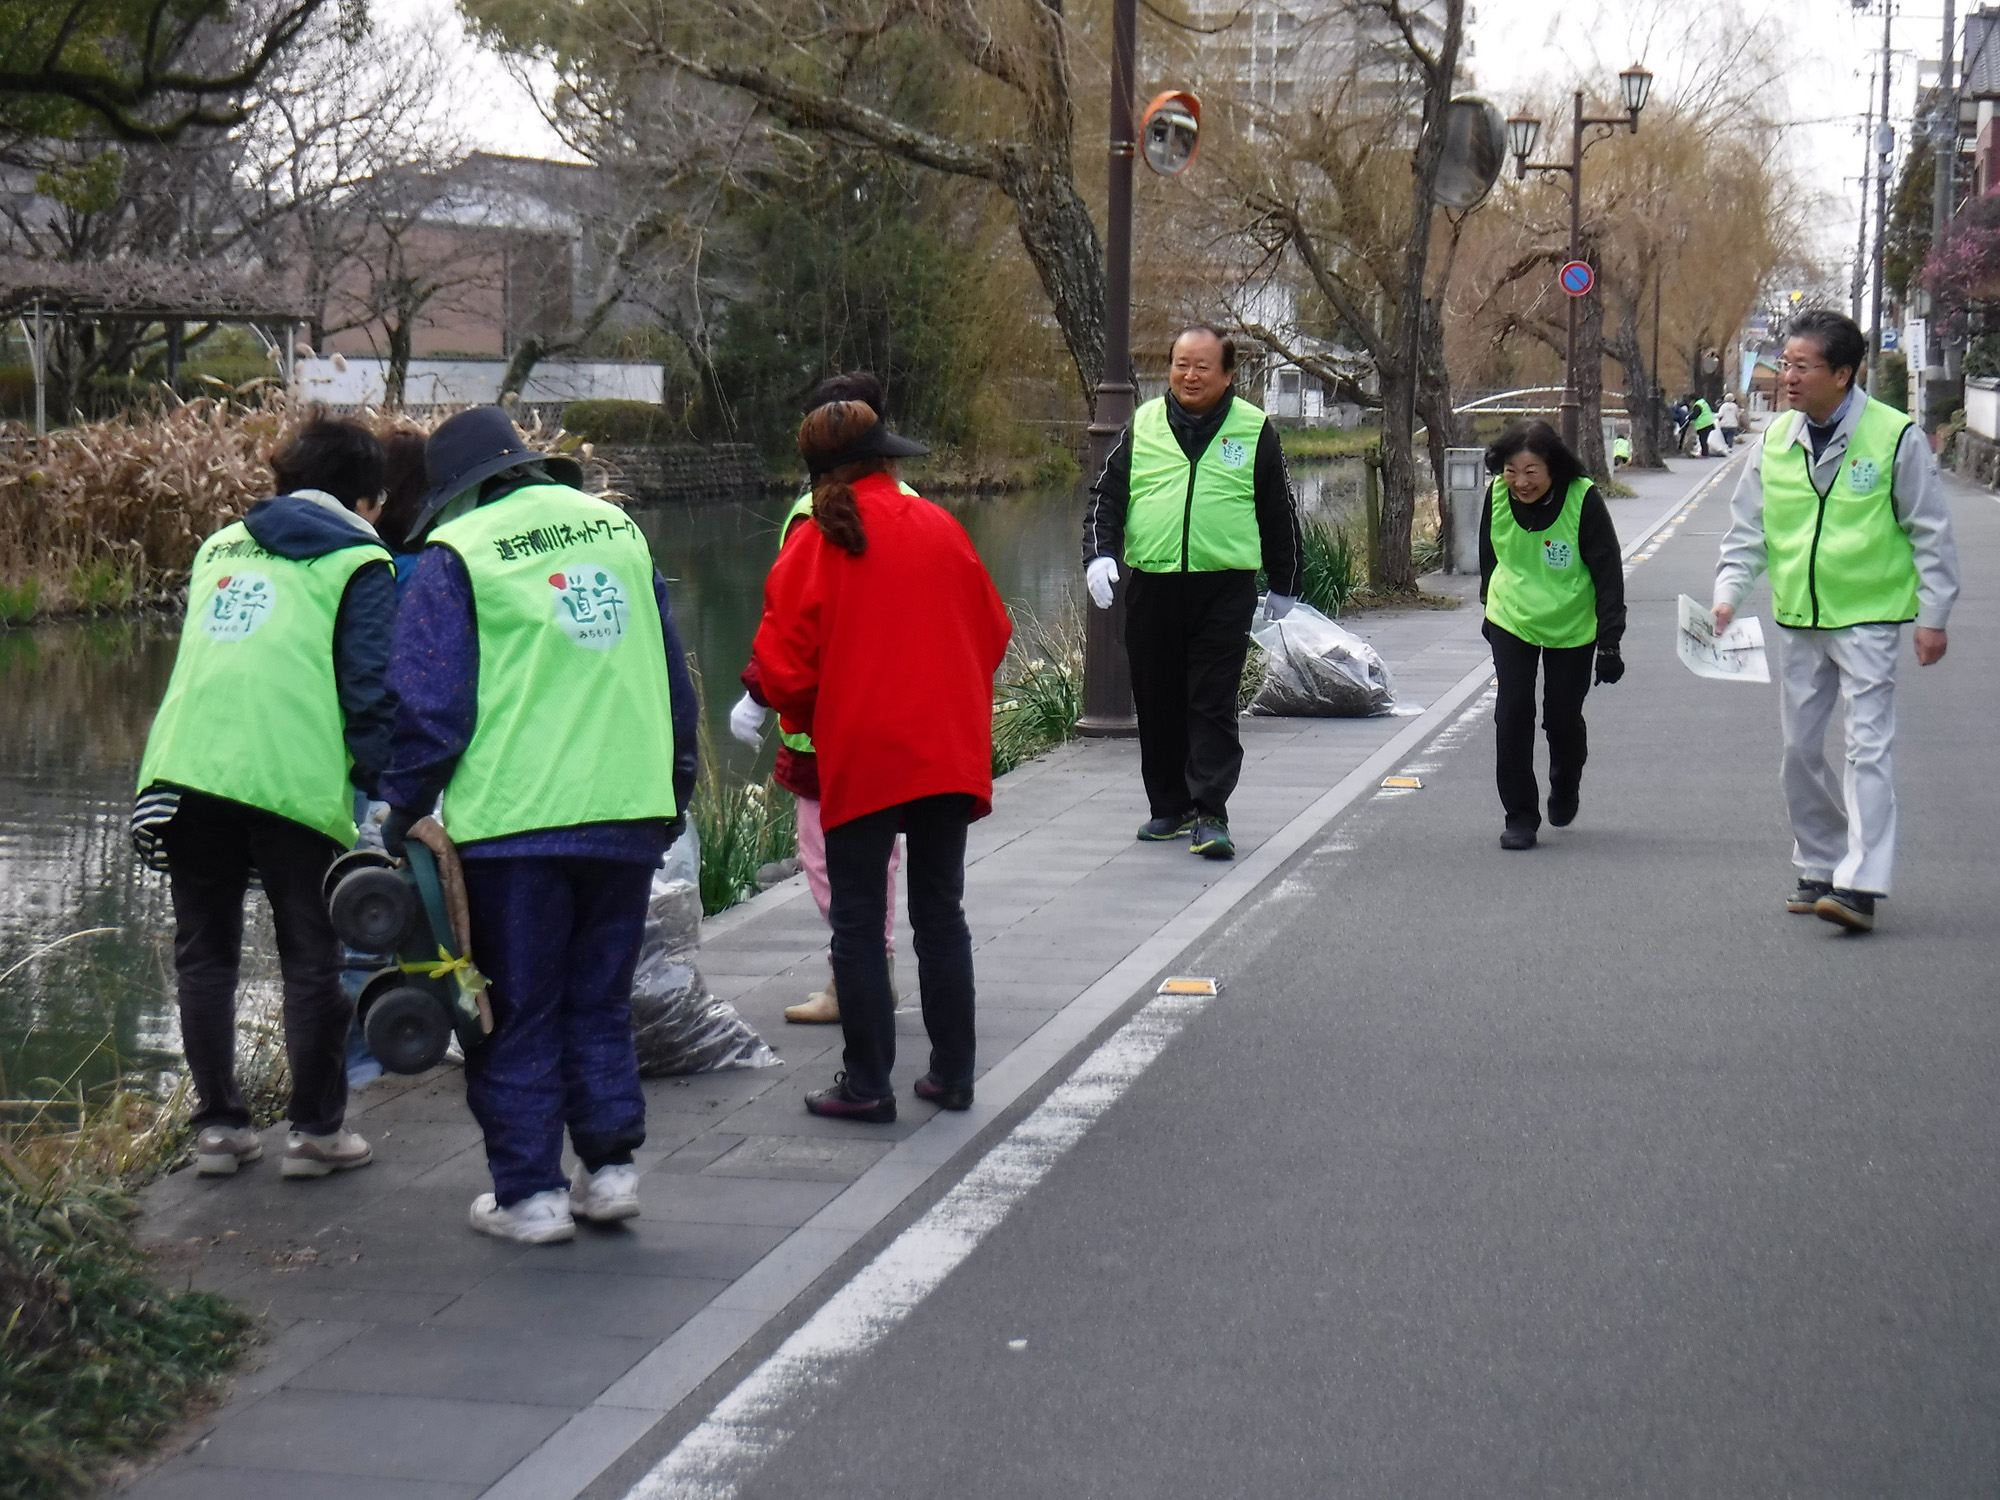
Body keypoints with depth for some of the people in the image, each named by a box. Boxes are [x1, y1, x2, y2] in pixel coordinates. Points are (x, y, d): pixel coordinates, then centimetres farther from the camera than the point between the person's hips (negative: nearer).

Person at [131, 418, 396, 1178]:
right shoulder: (358, 563, 5)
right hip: (291, 781, -5)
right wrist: (388, 792, -3)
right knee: (311, 959, 7)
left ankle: (219, 1124, 17)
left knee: (204, 952, 14)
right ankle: (315, 1129, 12)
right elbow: (370, 689, -4)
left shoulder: (221, 546, 23)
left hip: (185, 770, 5)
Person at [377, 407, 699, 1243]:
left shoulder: (455, 556, -3)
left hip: (513, 823, -5)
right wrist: (675, 789, 25)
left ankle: (529, 1194, 7)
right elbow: (673, 673, 18)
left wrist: (402, 816, 3)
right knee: (601, 999, 17)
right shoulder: (618, 528, 13)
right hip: (629, 814, 5)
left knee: (517, 1016, 5)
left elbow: (429, 704, -6)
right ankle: (611, 1167, 17)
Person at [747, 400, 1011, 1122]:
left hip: (858, 760, -3)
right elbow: (992, 630, 9)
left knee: (857, 922, 5)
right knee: (941, 913, 12)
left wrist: (801, 713, 15)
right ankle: (952, 1074, 16)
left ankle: (866, 1085, 6)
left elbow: (785, 669, -7)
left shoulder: (813, 547, -7)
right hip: (948, 756, 3)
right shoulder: (939, 528, 2)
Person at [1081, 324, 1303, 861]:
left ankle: (1210, 813, -7)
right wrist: (1100, 554, -7)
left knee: (1213, 705, -7)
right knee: (1157, 705, 8)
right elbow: (1107, 495, 10)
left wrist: (1284, 586, 15)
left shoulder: (1254, 430, 5)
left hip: (1224, 589, -3)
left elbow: (1280, 513, 12)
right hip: (1151, 586, 3)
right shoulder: (1143, 426, 9)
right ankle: (1168, 809, 19)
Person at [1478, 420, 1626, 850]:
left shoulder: (1583, 500, -23)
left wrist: (1610, 643, -15)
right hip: (1511, 621, 2)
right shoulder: (1497, 495, -13)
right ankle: (1519, 815, 3)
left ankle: (1565, 790, 38)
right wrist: (1489, 606, 18)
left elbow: (1608, 573, -15)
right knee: (1513, 714, -7)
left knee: (1563, 717, 6)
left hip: (1572, 626, -2)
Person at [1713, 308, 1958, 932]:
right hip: (1797, 619, 5)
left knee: (1867, 747, -11)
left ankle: (1860, 884, -14)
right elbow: (1748, 527, 9)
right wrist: (1728, 593, -5)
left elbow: (1931, 532, -3)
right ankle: (1819, 868, 25)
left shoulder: (1895, 436, -10)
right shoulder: (1776, 439, 2)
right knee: (1801, 748, 11)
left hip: (1868, 617, -5)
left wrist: (1933, 615, -5)